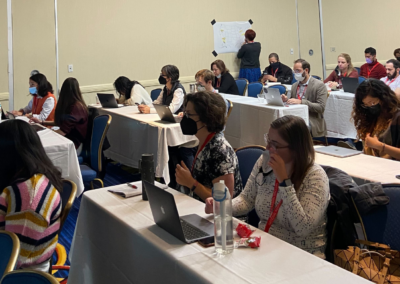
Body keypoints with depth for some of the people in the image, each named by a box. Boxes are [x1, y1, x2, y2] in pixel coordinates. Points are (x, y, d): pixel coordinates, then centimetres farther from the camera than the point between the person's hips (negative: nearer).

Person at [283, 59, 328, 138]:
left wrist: (301, 102, -20)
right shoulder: (294, 85, 18)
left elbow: (321, 107, -11)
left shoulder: (319, 85, -3)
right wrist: (287, 100, -1)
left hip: (311, 121, -5)